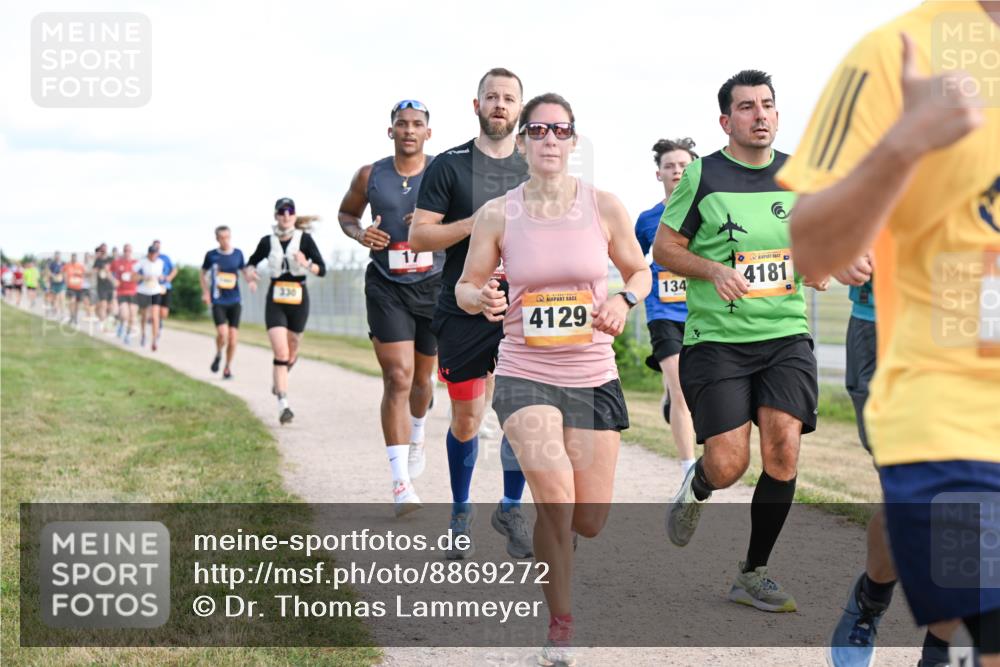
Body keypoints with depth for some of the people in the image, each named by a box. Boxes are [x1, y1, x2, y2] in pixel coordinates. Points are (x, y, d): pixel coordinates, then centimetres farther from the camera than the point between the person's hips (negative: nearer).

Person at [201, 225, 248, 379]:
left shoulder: (238, 253, 2)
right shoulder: (211, 255, -1)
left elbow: (244, 270, 14)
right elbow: (203, 273, 13)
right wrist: (205, 292, 2)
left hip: (234, 301, 2)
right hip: (218, 301, -2)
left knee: (233, 337, 1)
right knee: (222, 333, -20)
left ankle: (228, 368, 20)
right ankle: (218, 354, 11)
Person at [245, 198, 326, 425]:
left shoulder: (304, 239, -3)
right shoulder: (268, 241, 2)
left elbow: (322, 270, -6)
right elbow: (252, 262, 17)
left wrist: (306, 264, -26)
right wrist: (250, 273, -5)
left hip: (298, 300, 1)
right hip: (275, 301, -1)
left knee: (292, 352, 14)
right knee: (280, 352, -14)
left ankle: (279, 380, 47)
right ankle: (283, 406, -16)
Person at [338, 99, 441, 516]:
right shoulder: (370, 176, 2)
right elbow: (346, 213, 18)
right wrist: (358, 232, -5)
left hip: (434, 286, 1)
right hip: (386, 288, -1)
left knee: (422, 379, 16)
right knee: (397, 378, -13)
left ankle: (416, 439, 49)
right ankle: (401, 483, -14)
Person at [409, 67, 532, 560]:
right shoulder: (449, 166, 1)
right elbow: (418, 237, -5)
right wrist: (475, 224, -17)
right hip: (463, 312, -1)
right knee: (467, 418, 7)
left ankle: (511, 509, 9)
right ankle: (461, 513, 26)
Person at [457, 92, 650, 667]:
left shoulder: (604, 207, -2)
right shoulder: (497, 215, -3)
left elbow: (640, 271, 11)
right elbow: (466, 286, 7)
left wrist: (624, 300, -11)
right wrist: (481, 299, -16)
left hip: (594, 377, 2)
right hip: (525, 375, -2)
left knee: (590, 522, 5)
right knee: (553, 494, -23)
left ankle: (553, 529, 46)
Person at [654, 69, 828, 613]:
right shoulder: (702, 176, -3)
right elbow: (663, 248, 1)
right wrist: (713, 269, -16)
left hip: (786, 336, 3)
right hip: (716, 340, -3)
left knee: (783, 447, -14)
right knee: (729, 465, -11)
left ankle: (752, 575, 3)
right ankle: (697, 486, 29)